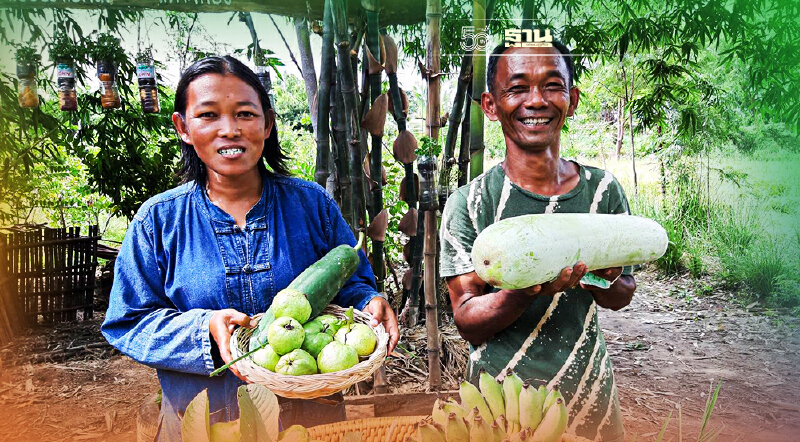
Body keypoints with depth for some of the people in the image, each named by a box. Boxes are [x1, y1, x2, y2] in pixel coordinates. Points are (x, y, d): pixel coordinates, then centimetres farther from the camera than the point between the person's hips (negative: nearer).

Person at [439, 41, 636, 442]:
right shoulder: (468, 204, -14)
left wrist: (604, 279, -18)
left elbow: (621, 297, 4)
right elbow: (467, 323, -14)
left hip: (590, 391, 3)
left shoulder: (604, 190, -5)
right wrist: (526, 291, -32)